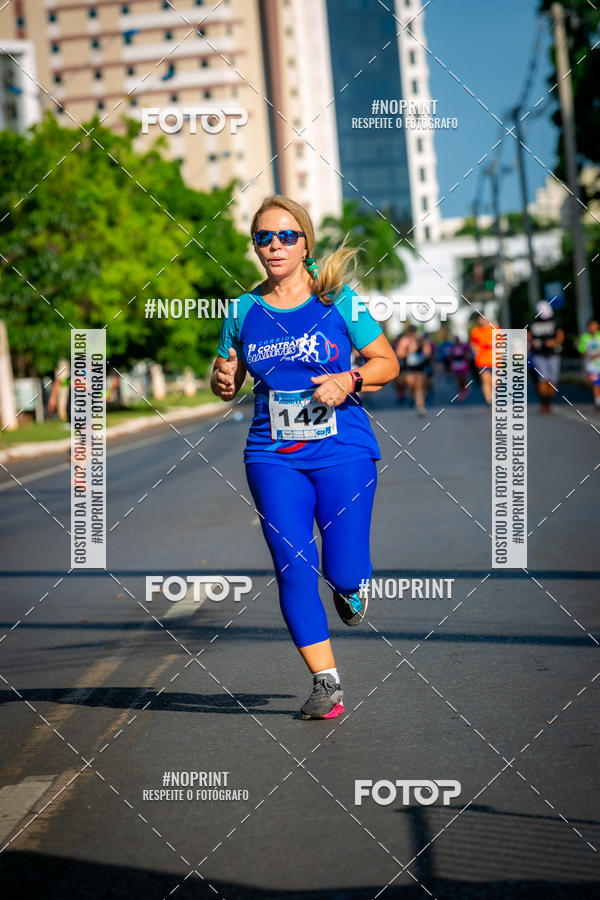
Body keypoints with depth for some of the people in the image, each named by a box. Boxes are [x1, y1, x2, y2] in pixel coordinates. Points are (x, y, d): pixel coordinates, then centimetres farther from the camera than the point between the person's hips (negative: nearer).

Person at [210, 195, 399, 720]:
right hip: (274, 457, 2)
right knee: (293, 572, -6)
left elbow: (388, 362, 4)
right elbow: (226, 384, 16)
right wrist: (224, 381, -7)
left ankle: (351, 588, 34)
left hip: (343, 452, -2)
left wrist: (348, 381, -15)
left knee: (344, 574, -6)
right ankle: (327, 684, 6)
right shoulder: (243, 311, 5)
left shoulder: (338, 300, -2)